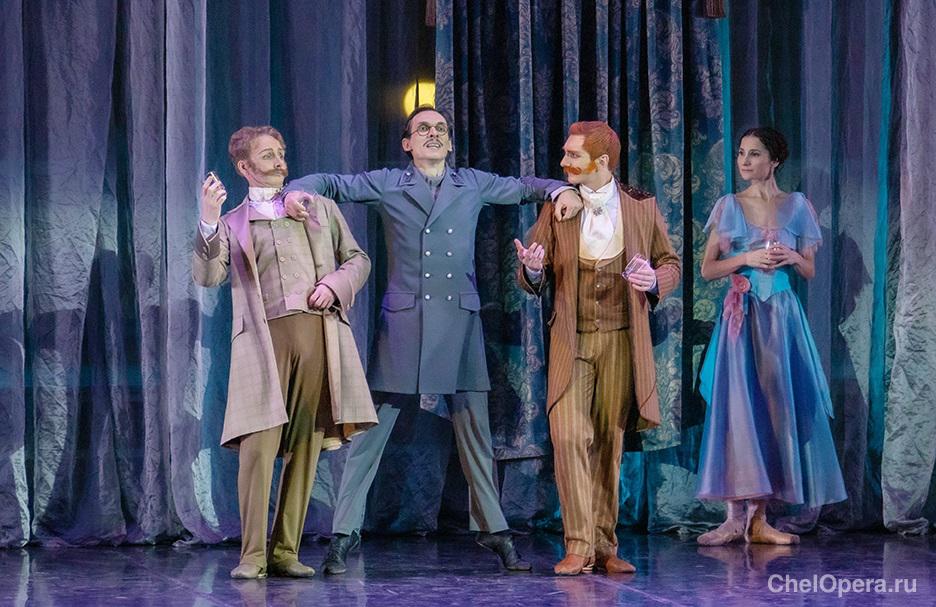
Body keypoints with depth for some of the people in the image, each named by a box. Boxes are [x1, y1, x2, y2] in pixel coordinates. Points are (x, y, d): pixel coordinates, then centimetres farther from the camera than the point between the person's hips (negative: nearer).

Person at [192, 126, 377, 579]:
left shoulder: (319, 208, 22)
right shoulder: (231, 223, 16)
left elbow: (357, 259, 21)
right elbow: (207, 276, 0)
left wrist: (334, 285, 0)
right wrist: (208, 222, -15)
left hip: (318, 332, 2)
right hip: (265, 337, -2)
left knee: (304, 447, -1)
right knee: (258, 444, -13)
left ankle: (285, 551, 4)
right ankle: (253, 555, -10)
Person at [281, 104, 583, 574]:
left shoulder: (473, 184, 14)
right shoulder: (388, 184, 8)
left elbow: (522, 187, 22)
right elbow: (333, 183, 7)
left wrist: (561, 190, 2)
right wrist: (298, 190, -14)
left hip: (459, 323, 2)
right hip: (403, 322, -2)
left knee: (474, 433, 4)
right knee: (371, 431, -4)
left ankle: (493, 531, 12)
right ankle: (344, 532, 0)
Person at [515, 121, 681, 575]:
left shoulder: (641, 206, 3)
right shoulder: (557, 207, 4)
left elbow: (671, 263, 12)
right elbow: (533, 280, 6)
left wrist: (655, 281, -11)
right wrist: (532, 270, -18)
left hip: (621, 339, 0)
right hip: (571, 340, 0)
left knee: (609, 442, 4)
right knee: (569, 436, -12)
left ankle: (604, 546, 12)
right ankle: (578, 546, -8)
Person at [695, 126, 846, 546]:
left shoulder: (797, 206, 8)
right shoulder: (728, 206, 7)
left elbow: (810, 271, 12)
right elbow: (707, 269, 5)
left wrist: (793, 258, -9)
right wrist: (746, 258, -11)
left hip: (781, 318, 1)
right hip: (740, 317, -1)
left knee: (776, 407, -2)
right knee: (737, 408, -8)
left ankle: (758, 519, 2)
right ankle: (736, 517, -8)